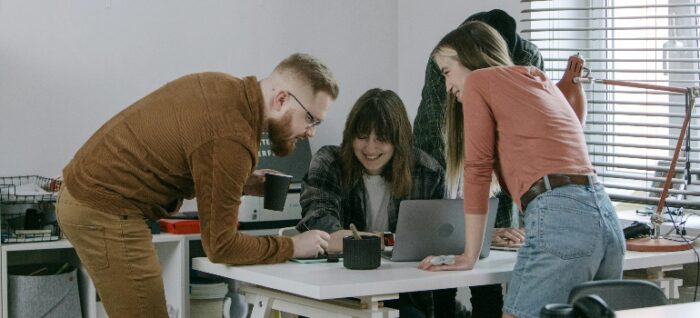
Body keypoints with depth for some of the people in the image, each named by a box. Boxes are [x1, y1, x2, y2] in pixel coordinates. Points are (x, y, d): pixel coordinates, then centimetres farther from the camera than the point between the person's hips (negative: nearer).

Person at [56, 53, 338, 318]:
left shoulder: (222, 85, 2)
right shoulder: (231, 140, -25)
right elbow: (220, 245, -18)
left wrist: (240, 183, 5)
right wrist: (293, 247, -8)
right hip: (106, 214, -10)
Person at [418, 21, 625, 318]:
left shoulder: (479, 81, 8)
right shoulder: (543, 81, 28)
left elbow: (478, 170, 5)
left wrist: (470, 254, 9)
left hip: (559, 217, -8)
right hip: (606, 216, 8)